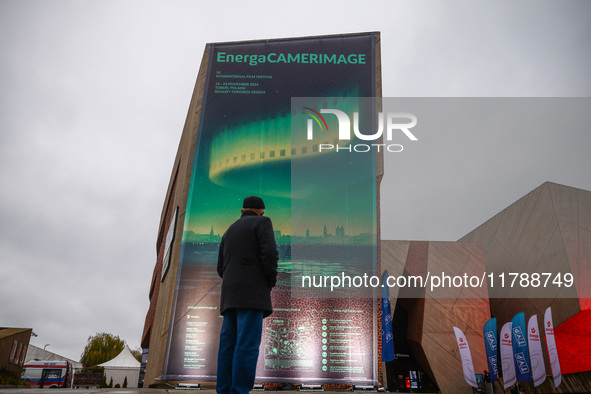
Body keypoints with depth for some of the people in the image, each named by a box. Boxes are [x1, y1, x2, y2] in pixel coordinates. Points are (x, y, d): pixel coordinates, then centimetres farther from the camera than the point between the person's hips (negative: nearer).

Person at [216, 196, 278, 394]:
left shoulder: (229, 231, 24)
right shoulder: (263, 223, 3)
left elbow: (222, 268, 21)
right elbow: (269, 253, -13)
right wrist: (271, 282, 1)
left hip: (231, 295, 7)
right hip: (252, 292, -7)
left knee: (229, 345, 3)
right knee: (248, 345, -12)